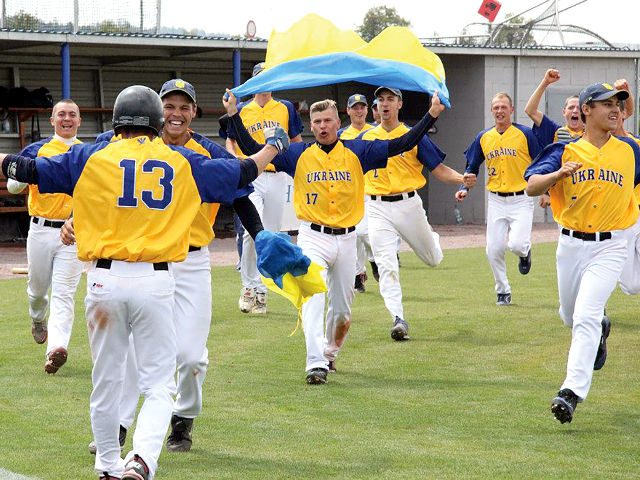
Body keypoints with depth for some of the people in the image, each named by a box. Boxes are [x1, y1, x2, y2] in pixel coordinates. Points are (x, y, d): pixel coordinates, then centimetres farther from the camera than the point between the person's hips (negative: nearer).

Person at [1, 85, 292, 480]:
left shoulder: (92, 157, 5)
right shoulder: (182, 162, 8)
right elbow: (243, 173, 19)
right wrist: (274, 145, 38)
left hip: (105, 280, 1)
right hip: (155, 281, -1)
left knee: (106, 380, 14)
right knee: (158, 384, 2)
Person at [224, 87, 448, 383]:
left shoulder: (357, 152, 4)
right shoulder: (299, 155, 3)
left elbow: (400, 145, 1)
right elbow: (253, 149, 2)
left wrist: (431, 116, -5)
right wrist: (233, 115, -5)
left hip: (346, 238, 2)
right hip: (313, 237, -2)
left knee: (342, 307, 10)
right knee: (313, 298, -19)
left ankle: (331, 353, 34)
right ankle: (316, 364, -25)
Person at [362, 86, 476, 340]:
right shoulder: (366, 138, 7)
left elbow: (439, 169, -1)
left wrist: (462, 178, -18)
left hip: (408, 203, 0)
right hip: (378, 207, 0)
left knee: (433, 259, 15)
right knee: (386, 266, -13)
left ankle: (432, 239, 51)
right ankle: (398, 319, -13)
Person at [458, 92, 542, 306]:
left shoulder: (525, 134, -5)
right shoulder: (483, 138, 6)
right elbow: (472, 166, 16)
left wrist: (546, 191, -6)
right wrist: (464, 188, 2)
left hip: (521, 200, -4)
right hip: (496, 200, 4)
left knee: (517, 244, -19)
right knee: (494, 249, 0)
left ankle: (525, 253, 19)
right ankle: (503, 292, 18)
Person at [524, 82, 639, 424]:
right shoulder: (566, 151, -2)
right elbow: (531, 187, -15)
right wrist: (559, 174, -32)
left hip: (609, 246, -2)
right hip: (571, 245, 2)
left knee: (586, 317, -18)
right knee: (570, 316, 18)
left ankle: (572, 393, -23)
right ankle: (599, 331, 54)